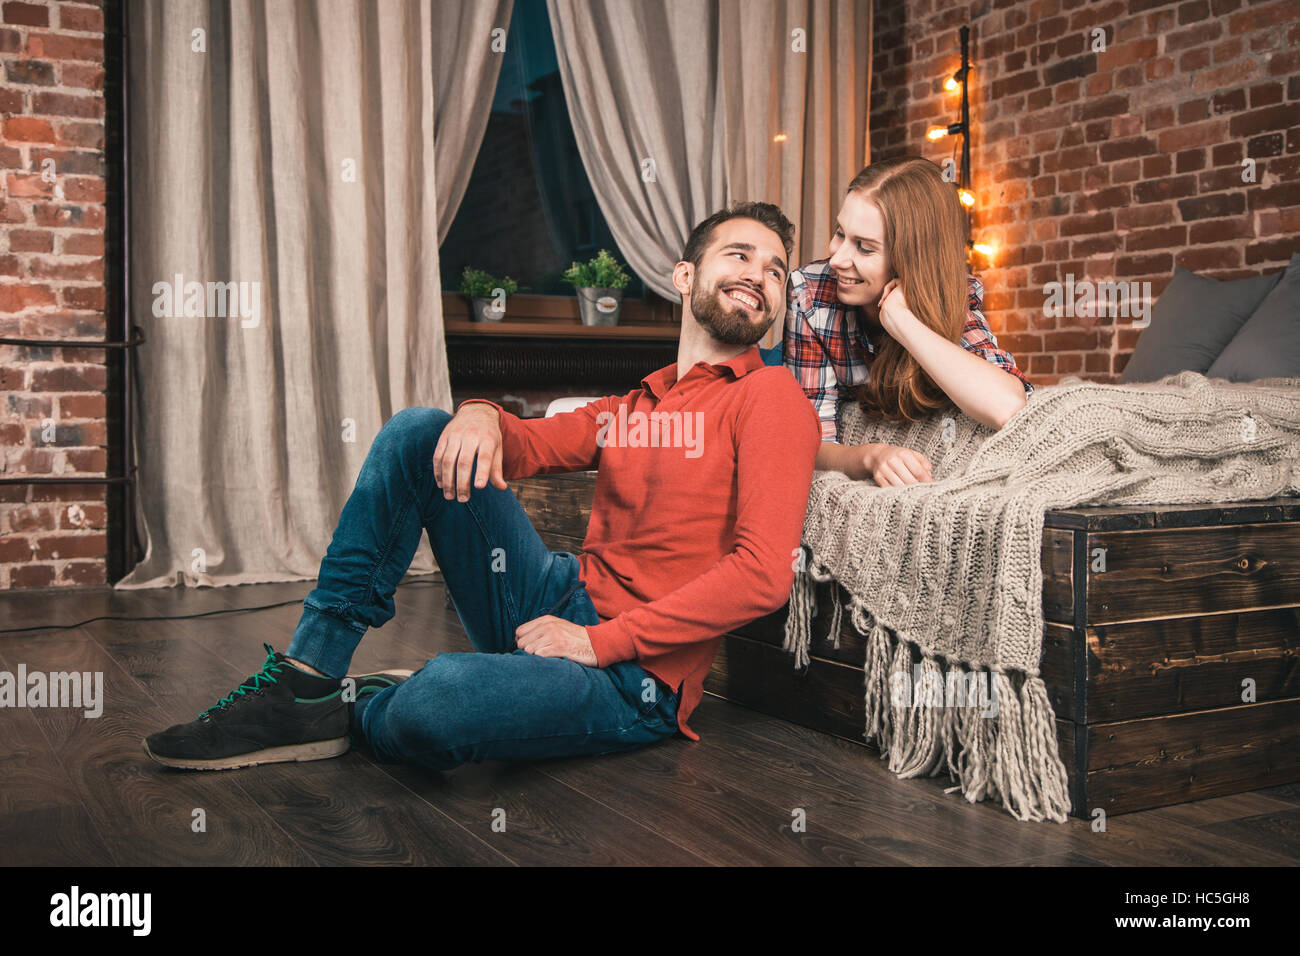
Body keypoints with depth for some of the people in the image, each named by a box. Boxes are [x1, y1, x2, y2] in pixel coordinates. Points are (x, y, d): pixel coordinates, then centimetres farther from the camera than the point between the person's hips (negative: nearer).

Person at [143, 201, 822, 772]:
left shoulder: (769, 396, -5)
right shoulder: (632, 406, 19)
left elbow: (764, 573, -17)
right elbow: (529, 446, 12)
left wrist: (600, 642, -16)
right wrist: (482, 416, -14)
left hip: (634, 674, -7)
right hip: (558, 605, 7)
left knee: (438, 700, -37)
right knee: (417, 432, -5)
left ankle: (351, 714, 1)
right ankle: (307, 677, -6)